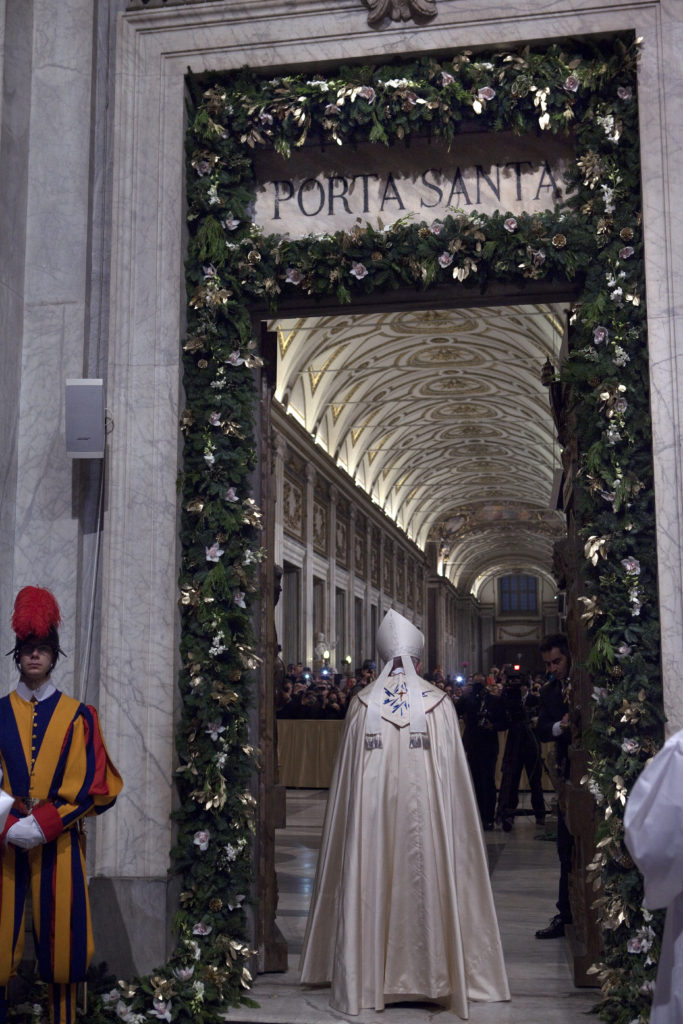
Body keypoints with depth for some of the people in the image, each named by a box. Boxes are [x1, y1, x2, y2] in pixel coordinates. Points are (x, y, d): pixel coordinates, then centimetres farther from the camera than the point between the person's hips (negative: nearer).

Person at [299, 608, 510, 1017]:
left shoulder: (363, 702, 0)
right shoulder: (440, 704, -3)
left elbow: (348, 770, 5)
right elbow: (451, 772, -1)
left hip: (371, 817, 1)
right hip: (425, 814, -1)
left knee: (373, 885, 9)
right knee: (425, 883, 7)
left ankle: (369, 976, 16)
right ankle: (430, 974, 13)